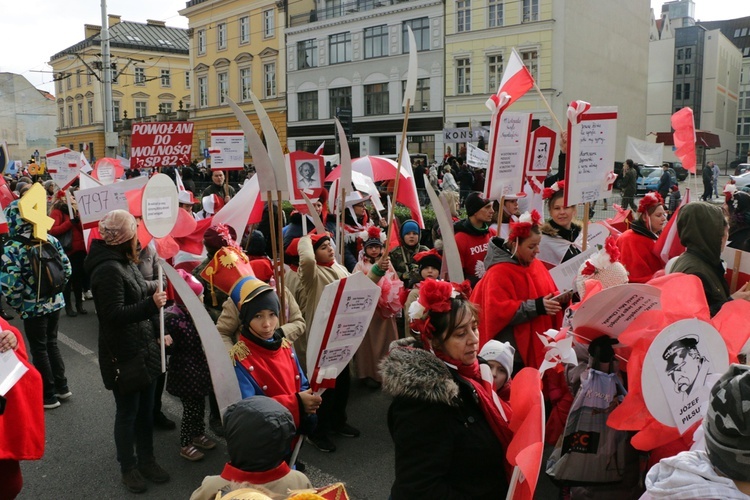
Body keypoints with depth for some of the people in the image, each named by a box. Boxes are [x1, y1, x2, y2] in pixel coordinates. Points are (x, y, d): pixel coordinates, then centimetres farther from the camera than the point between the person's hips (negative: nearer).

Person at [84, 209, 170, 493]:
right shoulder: (108, 269, -21)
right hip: (123, 355, -9)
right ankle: (128, 468, 26)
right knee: (127, 413, 8)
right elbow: (114, 315, -26)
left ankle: (146, 460, 33)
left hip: (143, 349, 9)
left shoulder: (124, 262, 11)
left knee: (145, 410, 17)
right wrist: (151, 305, -30)